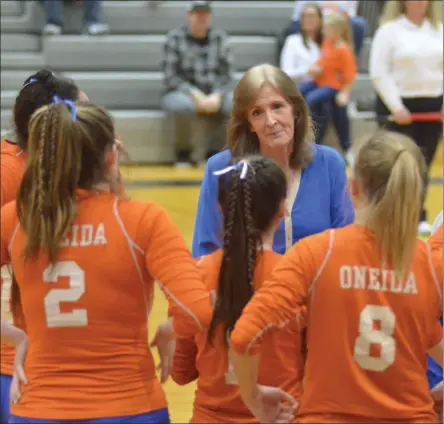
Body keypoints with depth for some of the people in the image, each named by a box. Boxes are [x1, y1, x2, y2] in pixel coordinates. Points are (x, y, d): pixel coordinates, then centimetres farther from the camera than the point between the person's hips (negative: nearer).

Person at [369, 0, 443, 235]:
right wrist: (396, 107, -14)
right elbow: (379, 74, -8)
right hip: (400, 106, -4)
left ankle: (416, 215, 16)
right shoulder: (389, 30, -5)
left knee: (423, 165, 7)